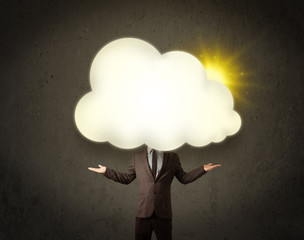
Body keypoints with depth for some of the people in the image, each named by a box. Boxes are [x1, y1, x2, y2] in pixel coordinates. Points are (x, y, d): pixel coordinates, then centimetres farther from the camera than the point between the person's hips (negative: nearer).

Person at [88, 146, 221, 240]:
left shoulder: (172, 156, 7)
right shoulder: (137, 156, 8)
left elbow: (184, 178, 11)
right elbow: (127, 178, 12)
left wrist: (203, 169, 1)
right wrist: (106, 171, 4)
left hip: (163, 213, 0)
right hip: (143, 213, 0)